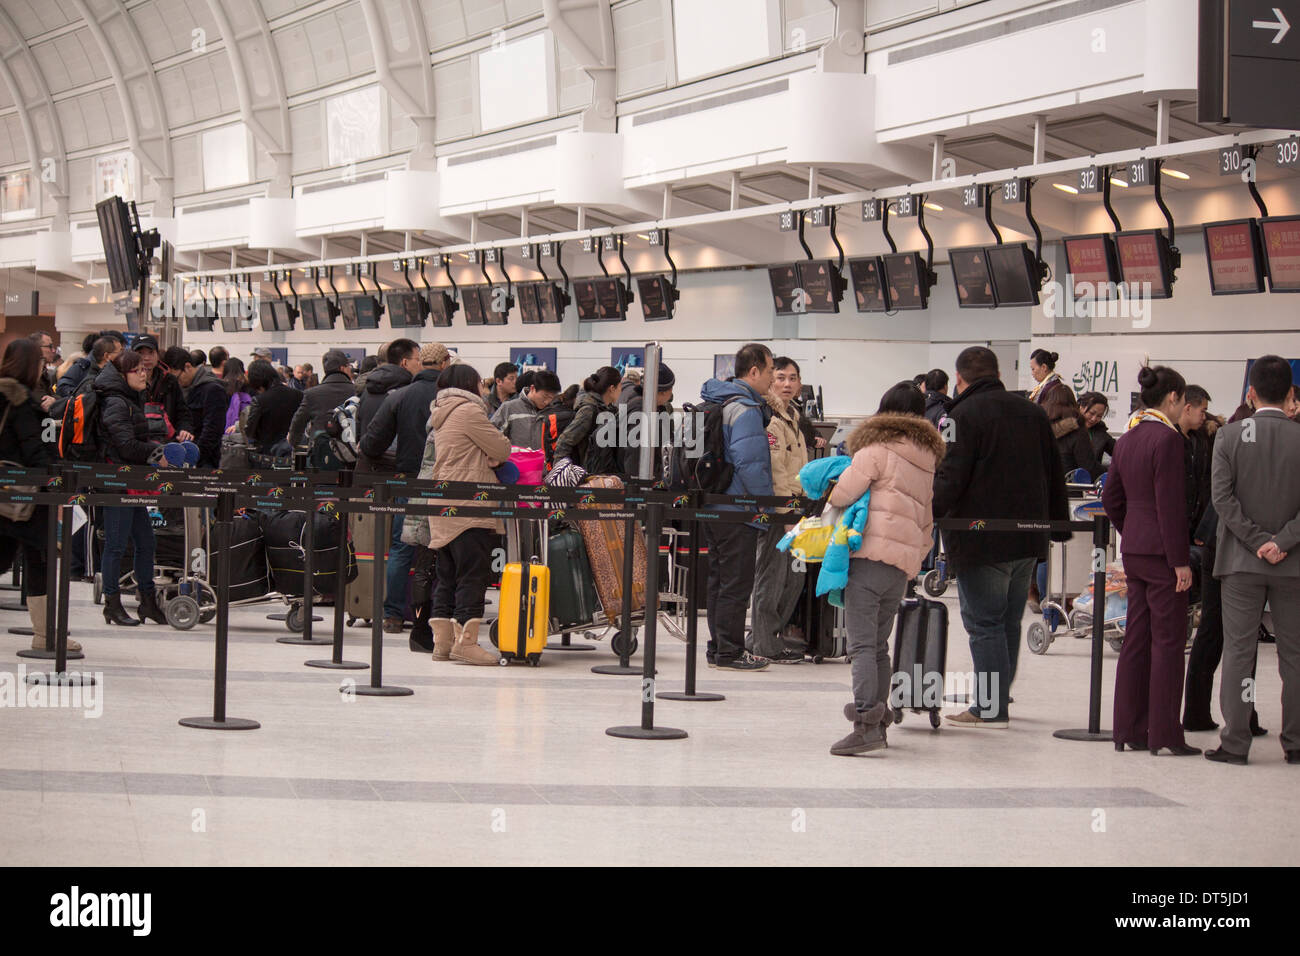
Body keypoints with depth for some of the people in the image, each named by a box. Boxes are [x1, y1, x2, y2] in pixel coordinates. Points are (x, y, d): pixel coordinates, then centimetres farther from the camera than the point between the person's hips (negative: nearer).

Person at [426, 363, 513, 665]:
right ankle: (466, 640, -14)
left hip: (442, 507, 9)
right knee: (473, 573, -9)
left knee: (447, 577, 10)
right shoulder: (468, 411, -8)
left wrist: (489, 457, 4)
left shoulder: (442, 415, 21)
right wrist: (497, 453, 16)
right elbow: (502, 449, -7)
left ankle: (442, 640, 9)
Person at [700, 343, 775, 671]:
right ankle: (729, 652, -1)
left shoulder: (718, 402, 14)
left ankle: (717, 648, 22)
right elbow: (749, 464, -22)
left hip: (712, 506, 10)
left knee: (719, 580, 15)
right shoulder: (745, 409, -17)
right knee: (736, 583, -4)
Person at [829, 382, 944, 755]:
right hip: (903, 566, 7)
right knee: (879, 645, 16)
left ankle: (866, 721, -21)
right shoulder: (927, 462, 21)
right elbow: (927, 524, 24)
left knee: (863, 644, -11)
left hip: (870, 557, -7)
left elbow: (841, 495, -8)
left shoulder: (877, 449, -2)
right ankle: (879, 721, 17)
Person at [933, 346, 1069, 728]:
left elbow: (951, 479, -18)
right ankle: (997, 699, 21)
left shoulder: (965, 415, -9)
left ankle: (990, 709, -3)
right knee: (1009, 622, 15)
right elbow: (1054, 476, 18)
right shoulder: (1032, 413, 13)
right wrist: (1059, 528, 24)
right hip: (1028, 539, 7)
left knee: (984, 623, -2)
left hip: (981, 539, -7)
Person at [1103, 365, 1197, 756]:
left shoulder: (1126, 439, 10)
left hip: (1133, 548, 8)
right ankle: (1165, 734, 0)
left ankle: (1129, 728, 15)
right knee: (1168, 641, -2)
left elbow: (1111, 498, 15)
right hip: (1162, 551, -8)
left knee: (1136, 637, 12)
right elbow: (1171, 504, -17)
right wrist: (1180, 560, -15)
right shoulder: (1166, 438, -14)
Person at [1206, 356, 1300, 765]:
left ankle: (1234, 742, 1)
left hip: (1242, 561, 0)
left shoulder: (1229, 436, -4)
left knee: (1238, 651, 3)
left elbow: (1222, 495, -9)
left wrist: (1256, 540, -7)